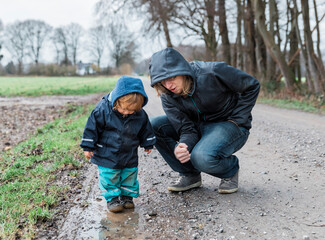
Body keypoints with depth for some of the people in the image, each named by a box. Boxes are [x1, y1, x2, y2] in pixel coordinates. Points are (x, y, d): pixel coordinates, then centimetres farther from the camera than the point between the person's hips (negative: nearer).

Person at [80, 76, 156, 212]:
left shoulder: (140, 114, -10)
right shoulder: (103, 109, -20)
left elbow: (145, 130, 8)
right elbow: (92, 127, -12)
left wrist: (148, 144, 17)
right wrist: (88, 147, -9)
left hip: (130, 156, 3)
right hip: (107, 156, -3)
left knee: (130, 175, 13)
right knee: (109, 176, 2)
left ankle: (127, 195, 32)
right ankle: (112, 197, 20)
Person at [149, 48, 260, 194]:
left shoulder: (212, 72, -26)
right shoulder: (168, 96, -12)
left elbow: (252, 86, -13)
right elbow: (186, 129, -14)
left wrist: (236, 121, -15)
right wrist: (182, 146, -39)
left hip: (230, 125, -6)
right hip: (200, 125, 6)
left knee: (201, 157, -36)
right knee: (154, 126, -14)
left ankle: (231, 170, 1)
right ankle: (190, 175, -2)